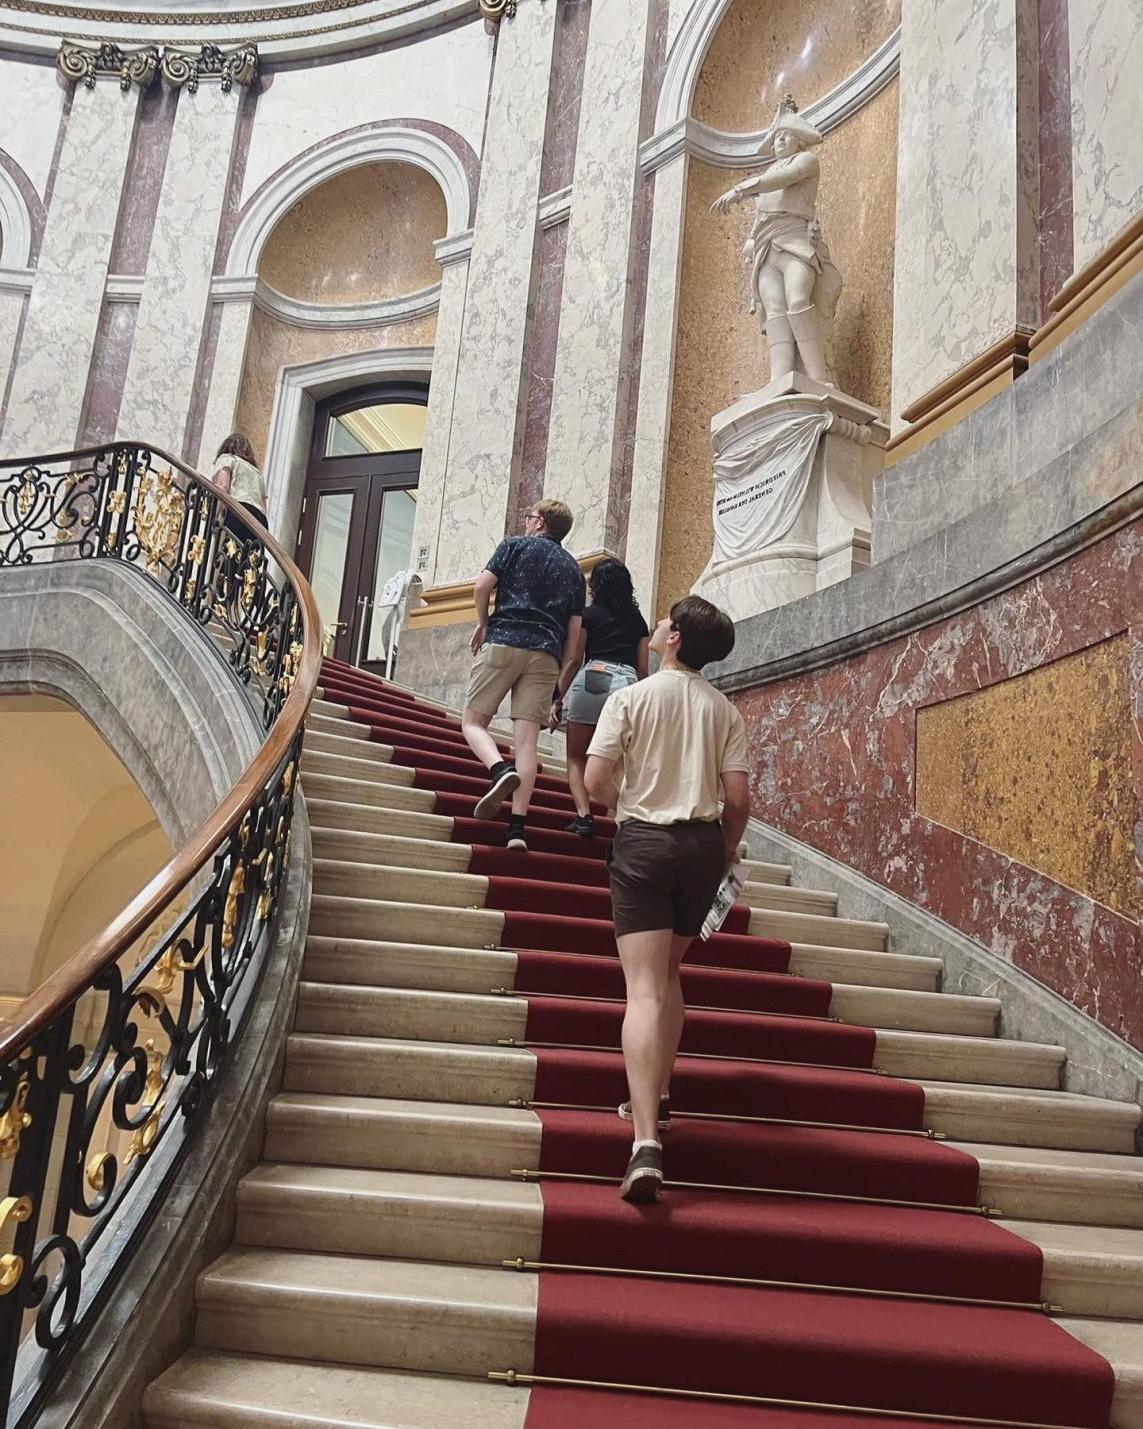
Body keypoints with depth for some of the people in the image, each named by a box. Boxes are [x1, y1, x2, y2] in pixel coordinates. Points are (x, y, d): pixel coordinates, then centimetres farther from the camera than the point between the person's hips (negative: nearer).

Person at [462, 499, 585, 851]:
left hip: (503, 641, -3)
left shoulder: (515, 545, 11)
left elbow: (483, 586, -2)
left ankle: (501, 770, -26)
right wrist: (562, 674, 18)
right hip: (546, 654, 3)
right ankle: (517, 826, -10)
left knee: (472, 721, 4)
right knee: (527, 738, -3)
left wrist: (483, 624, 14)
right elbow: (574, 628, 15)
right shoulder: (573, 568, 22)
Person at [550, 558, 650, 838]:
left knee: (577, 757, 8)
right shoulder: (637, 619, 21)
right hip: (627, 683, 3)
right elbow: (643, 668, 17)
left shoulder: (589, 614, 10)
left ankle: (583, 815, -9)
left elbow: (574, 661, 5)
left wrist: (558, 699, 8)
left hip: (592, 679, -3)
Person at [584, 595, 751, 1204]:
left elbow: (596, 780, -9)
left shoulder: (630, 697, -3)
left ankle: (646, 1143, -18)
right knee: (668, 974, 24)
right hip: (703, 845, 4)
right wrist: (728, 847, 18)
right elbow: (737, 798, 0)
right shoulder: (724, 710, 5)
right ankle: (657, 1097, 32)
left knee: (645, 989, -8)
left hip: (644, 840, -3)